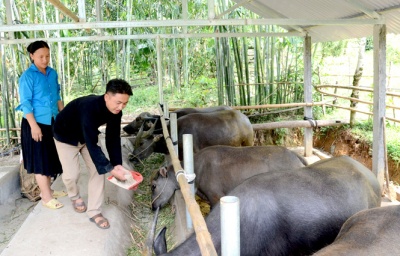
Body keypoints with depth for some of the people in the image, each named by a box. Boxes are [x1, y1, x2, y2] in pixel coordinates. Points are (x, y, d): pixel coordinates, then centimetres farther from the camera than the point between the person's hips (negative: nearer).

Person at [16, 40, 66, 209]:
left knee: (50, 157, 14)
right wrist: (34, 126, -20)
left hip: (52, 122, 7)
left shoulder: (52, 73, 7)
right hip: (37, 123, -7)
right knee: (40, 159, 1)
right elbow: (25, 103, -15)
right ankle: (46, 197, 7)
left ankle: (47, 190, 29)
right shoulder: (28, 76, -12)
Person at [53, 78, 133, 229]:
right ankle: (74, 196, 28)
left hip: (88, 136, 6)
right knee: (72, 174, -7)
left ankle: (94, 212, 4)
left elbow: (113, 139, -15)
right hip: (66, 136, -5)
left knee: (98, 170, -5)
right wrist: (110, 169, -46)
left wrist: (117, 164, -26)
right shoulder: (89, 107, -43)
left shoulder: (115, 111, -22)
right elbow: (92, 144, -45)